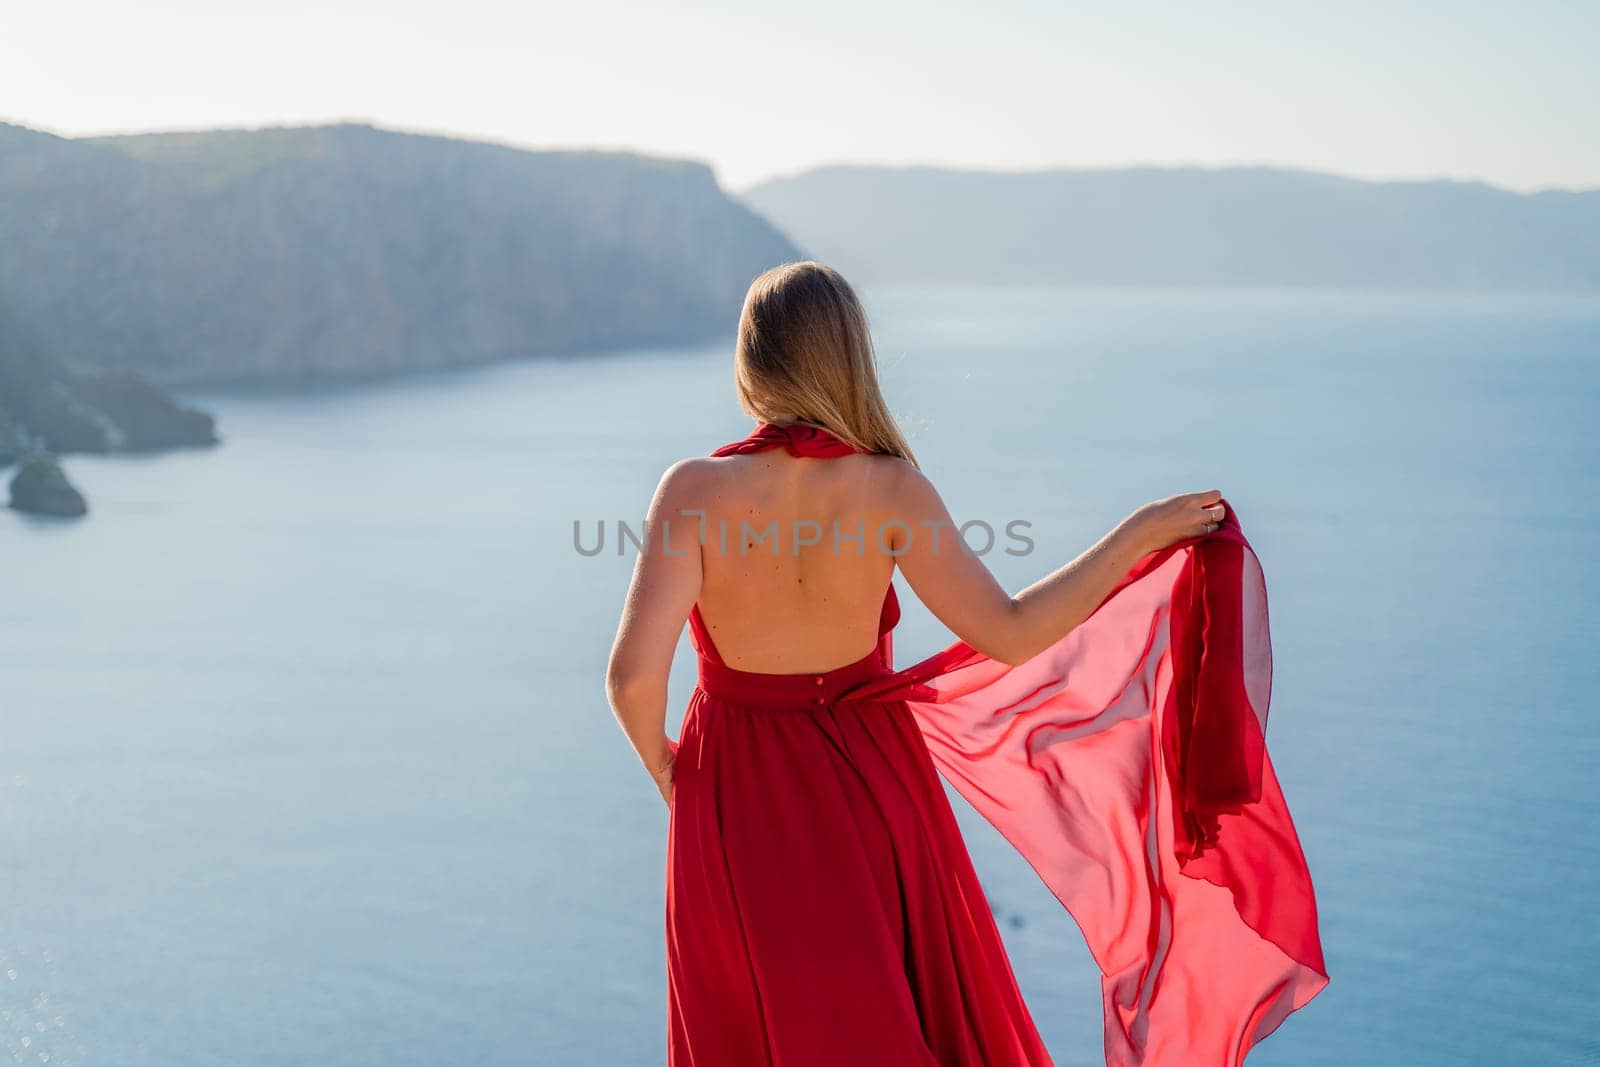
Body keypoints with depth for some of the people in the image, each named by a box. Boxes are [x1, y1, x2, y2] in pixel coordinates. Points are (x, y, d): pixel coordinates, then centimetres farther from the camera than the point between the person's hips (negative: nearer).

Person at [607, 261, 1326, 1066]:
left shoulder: (696, 489, -19)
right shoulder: (891, 491, -16)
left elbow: (634, 676, -24)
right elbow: (1009, 634, -16)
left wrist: (659, 760, -2)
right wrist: (1142, 531, -7)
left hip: (739, 796, -1)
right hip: (872, 785, 1)